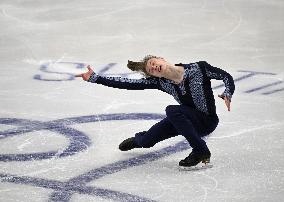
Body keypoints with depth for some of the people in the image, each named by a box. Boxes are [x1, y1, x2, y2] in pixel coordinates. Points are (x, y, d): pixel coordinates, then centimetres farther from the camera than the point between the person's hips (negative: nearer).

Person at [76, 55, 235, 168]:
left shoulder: (198, 68, -20)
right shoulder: (159, 82, -11)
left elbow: (226, 76, -10)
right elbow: (127, 84, -13)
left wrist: (227, 94, -30)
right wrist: (94, 78, -18)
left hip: (207, 121, -5)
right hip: (189, 119, 5)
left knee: (172, 110, -30)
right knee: (146, 141, 3)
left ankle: (201, 152, -22)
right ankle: (138, 140, 44)